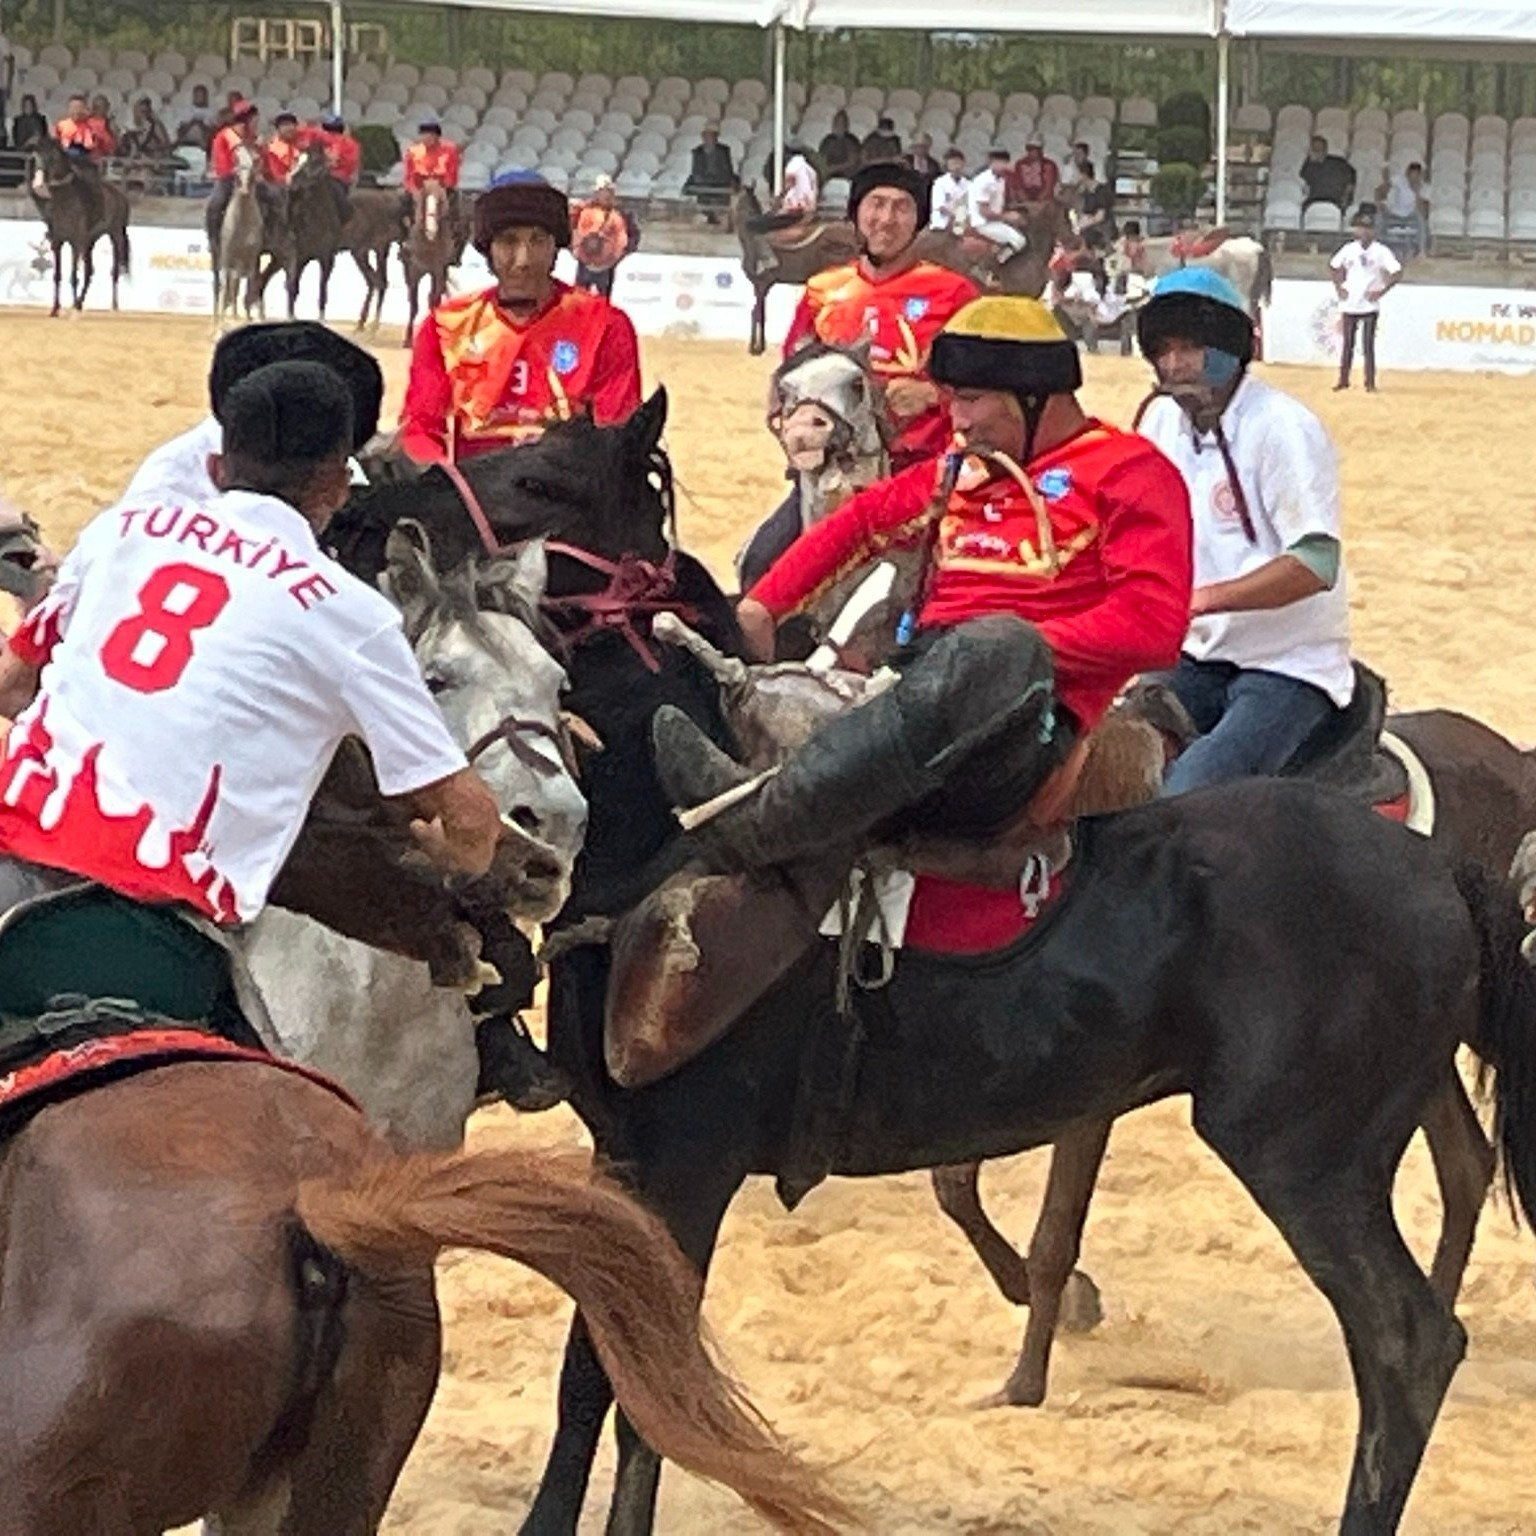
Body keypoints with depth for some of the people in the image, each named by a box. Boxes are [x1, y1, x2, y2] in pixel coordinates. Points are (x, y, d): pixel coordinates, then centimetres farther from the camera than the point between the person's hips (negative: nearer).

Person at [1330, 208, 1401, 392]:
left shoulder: (1381, 251, -6)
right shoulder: (1349, 249, 4)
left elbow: (1397, 273, -7)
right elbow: (1334, 267, 19)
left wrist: (1382, 291, -12)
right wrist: (1338, 287, 8)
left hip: (1370, 306, -3)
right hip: (1349, 305, 3)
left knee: (1368, 344, -3)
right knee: (1348, 343, 8)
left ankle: (1370, 383, 4)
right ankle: (1343, 380, 15)